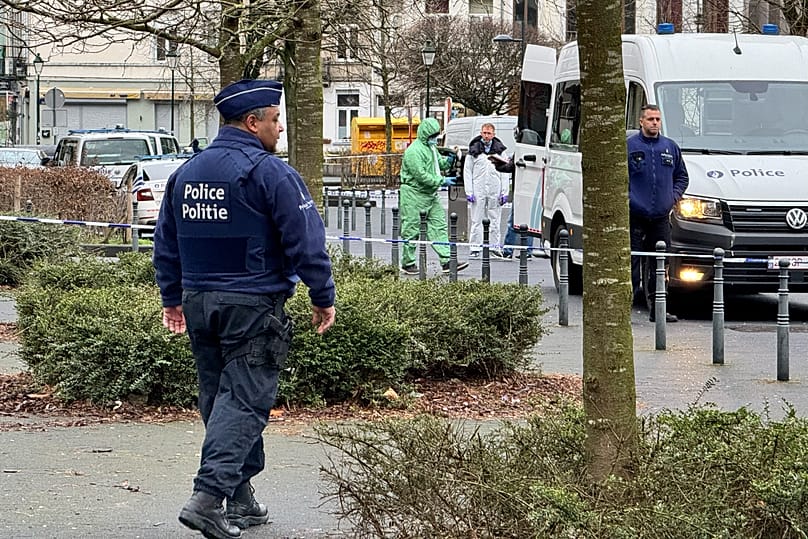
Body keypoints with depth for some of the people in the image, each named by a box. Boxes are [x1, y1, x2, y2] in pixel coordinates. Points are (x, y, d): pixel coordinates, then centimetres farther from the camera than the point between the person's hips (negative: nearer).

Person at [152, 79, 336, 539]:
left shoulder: (186, 172, 11)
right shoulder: (271, 173, -12)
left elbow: (166, 244, 18)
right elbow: (306, 242, -13)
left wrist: (173, 299, 27)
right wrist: (324, 298, -3)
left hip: (199, 303, 7)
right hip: (253, 306, -7)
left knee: (220, 397, 14)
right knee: (244, 400, -6)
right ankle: (208, 497, -18)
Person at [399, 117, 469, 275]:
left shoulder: (431, 147, 14)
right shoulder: (414, 151, -18)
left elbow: (439, 164, 26)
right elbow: (421, 175, -23)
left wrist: (449, 160, 3)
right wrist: (442, 181, -21)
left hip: (430, 195, 9)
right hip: (414, 195, -9)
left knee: (439, 226, 2)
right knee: (412, 230, 0)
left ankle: (447, 261, 0)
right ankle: (408, 263, 10)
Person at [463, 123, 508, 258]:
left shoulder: (500, 150, 7)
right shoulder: (473, 150, 5)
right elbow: (467, 172, 5)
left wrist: (504, 192, 1)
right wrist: (469, 192, -3)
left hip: (495, 191, 1)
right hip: (478, 190, -1)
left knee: (494, 221, 4)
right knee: (476, 221, 0)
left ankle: (494, 248, 8)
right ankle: (475, 248, 3)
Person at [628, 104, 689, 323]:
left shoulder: (670, 147, 13)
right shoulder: (629, 146, -1)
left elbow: (682, 177, 22)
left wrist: (674, 196, 6)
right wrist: (625, 200, -10)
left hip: (661, 217, 4)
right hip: (635, 217, -4)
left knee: (660, 264, 7)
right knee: (631, 263, -6)